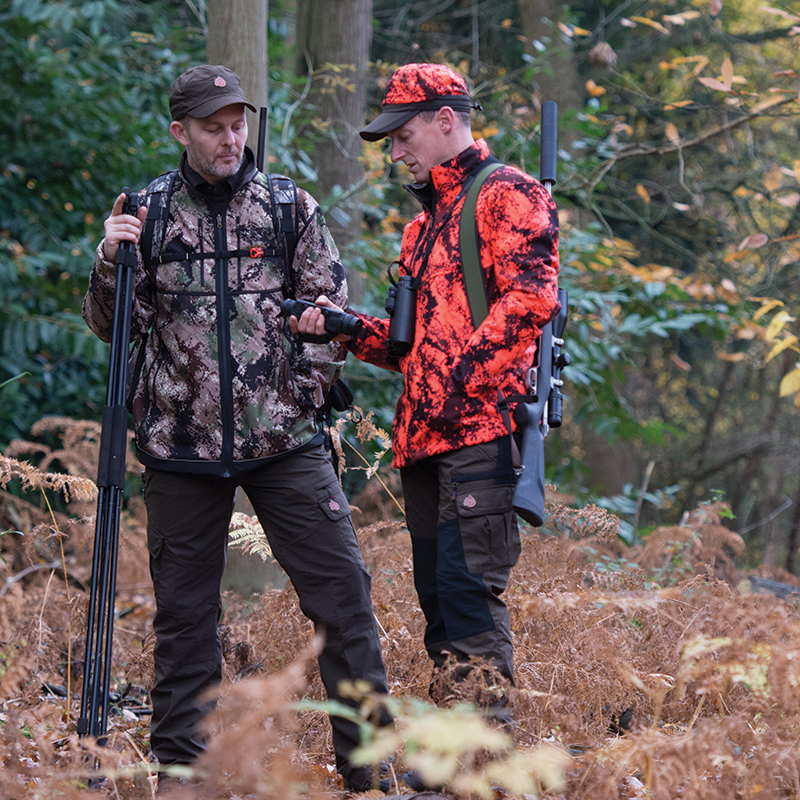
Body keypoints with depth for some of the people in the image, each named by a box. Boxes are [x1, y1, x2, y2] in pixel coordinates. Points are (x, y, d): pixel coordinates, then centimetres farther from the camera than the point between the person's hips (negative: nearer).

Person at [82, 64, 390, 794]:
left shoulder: (290, 209, 4)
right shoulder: (149, 215, 6)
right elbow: (115, 327, 6)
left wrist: (302, 392, -3)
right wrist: (110, 262, -12)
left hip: (285, 443, -1)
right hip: (182, 446, 1)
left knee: (342, 590, -7)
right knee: (184, 610, 7)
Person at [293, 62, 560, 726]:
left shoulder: (507, 195, -2)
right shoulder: (425, 223, 27)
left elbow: (529, 298, -16)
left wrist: (462, 379, -19)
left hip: (480, 430, -9)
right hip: (423, 439, 9)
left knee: (468, 589, -16)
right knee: (438, 598, 8)